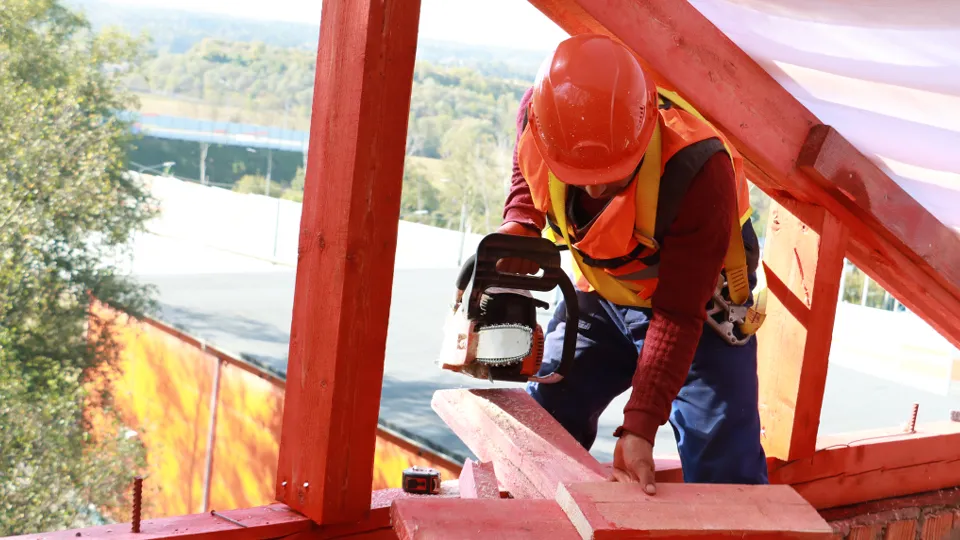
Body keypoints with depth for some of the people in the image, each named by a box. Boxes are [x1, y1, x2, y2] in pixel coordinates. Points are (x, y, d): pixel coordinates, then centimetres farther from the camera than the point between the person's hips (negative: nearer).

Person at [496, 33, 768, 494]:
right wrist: (519, 229, -17)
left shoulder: (700, 169, -38)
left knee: (727, 471, -11)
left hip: (695, 304, -4)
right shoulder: (539, 114, -25)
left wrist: (639, 428, -38)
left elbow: (677, 315, -33)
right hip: (599, 296, 5)